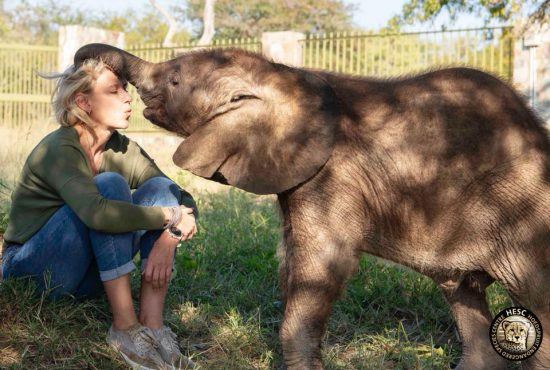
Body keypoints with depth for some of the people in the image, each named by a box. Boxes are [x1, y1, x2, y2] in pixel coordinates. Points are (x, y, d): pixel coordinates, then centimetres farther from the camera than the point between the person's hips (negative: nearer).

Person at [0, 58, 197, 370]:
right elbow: (97, 212, -40)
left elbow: (184, 201, -6)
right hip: (33, 271, -6)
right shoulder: (59, 149, -21)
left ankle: (152, 323, -22)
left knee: (160, 188, -11)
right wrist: (170, 216, -29)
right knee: (110, 185, -27)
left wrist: (168, 238, -27)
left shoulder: (122, 149, 0)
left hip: (87, 278, 7)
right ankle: (125, 327, -27)